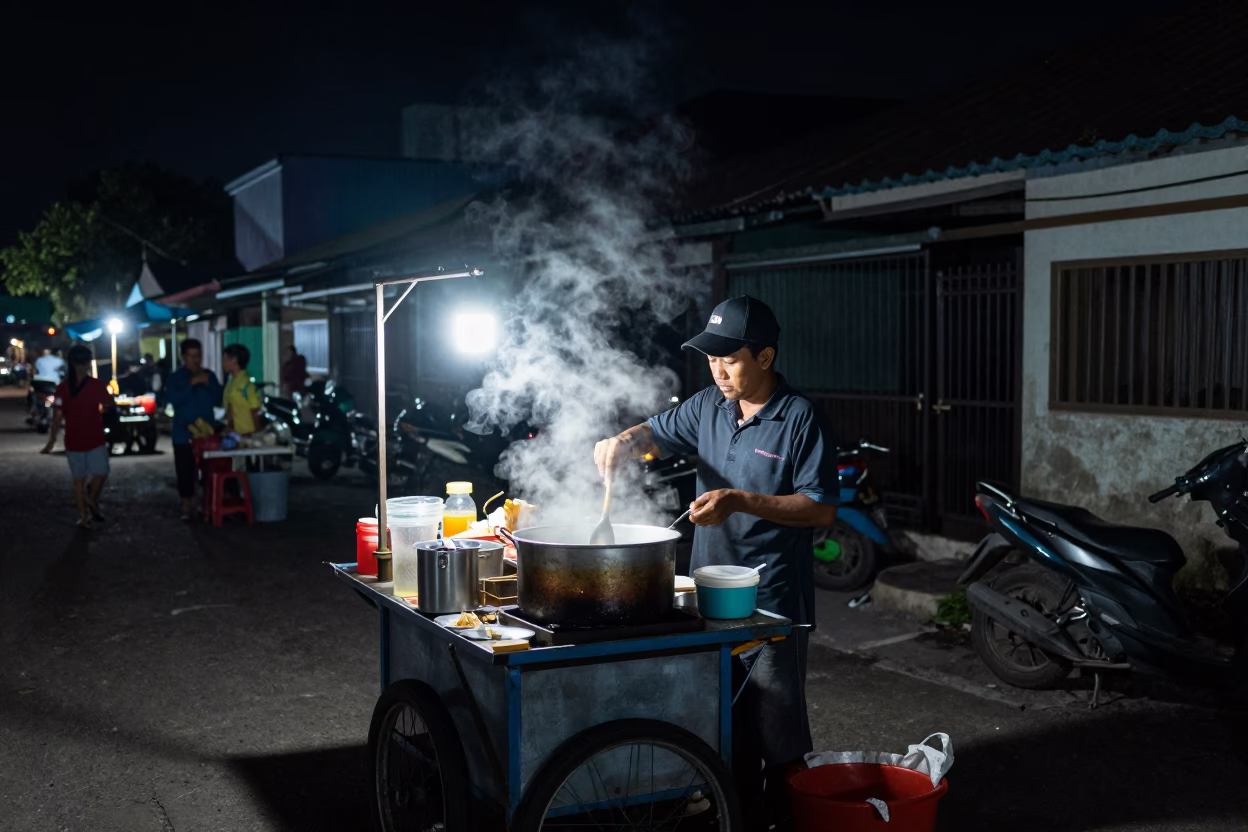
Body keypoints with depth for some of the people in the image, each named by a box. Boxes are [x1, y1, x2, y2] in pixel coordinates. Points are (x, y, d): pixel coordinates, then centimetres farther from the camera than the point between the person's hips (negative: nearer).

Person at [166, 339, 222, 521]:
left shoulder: (209, 375, 8)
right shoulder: (176, 377, -1)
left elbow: (218, 400, 4)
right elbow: (172, 399, -16)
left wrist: (209, 385, -12)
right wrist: (191, 384, -23)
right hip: (184, 433, -2)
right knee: (185, 471, -1)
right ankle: (187, 506, 8)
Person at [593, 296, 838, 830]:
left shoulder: (799, 419, -12)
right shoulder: (709, 407, 8)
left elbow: (823, 509, -15)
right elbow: (657, 433, 20)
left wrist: (740, 501, -24)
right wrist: (624, 441, -4)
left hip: (772, 600, -6)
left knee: (776, 725, -1)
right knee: (723, 723, 16)